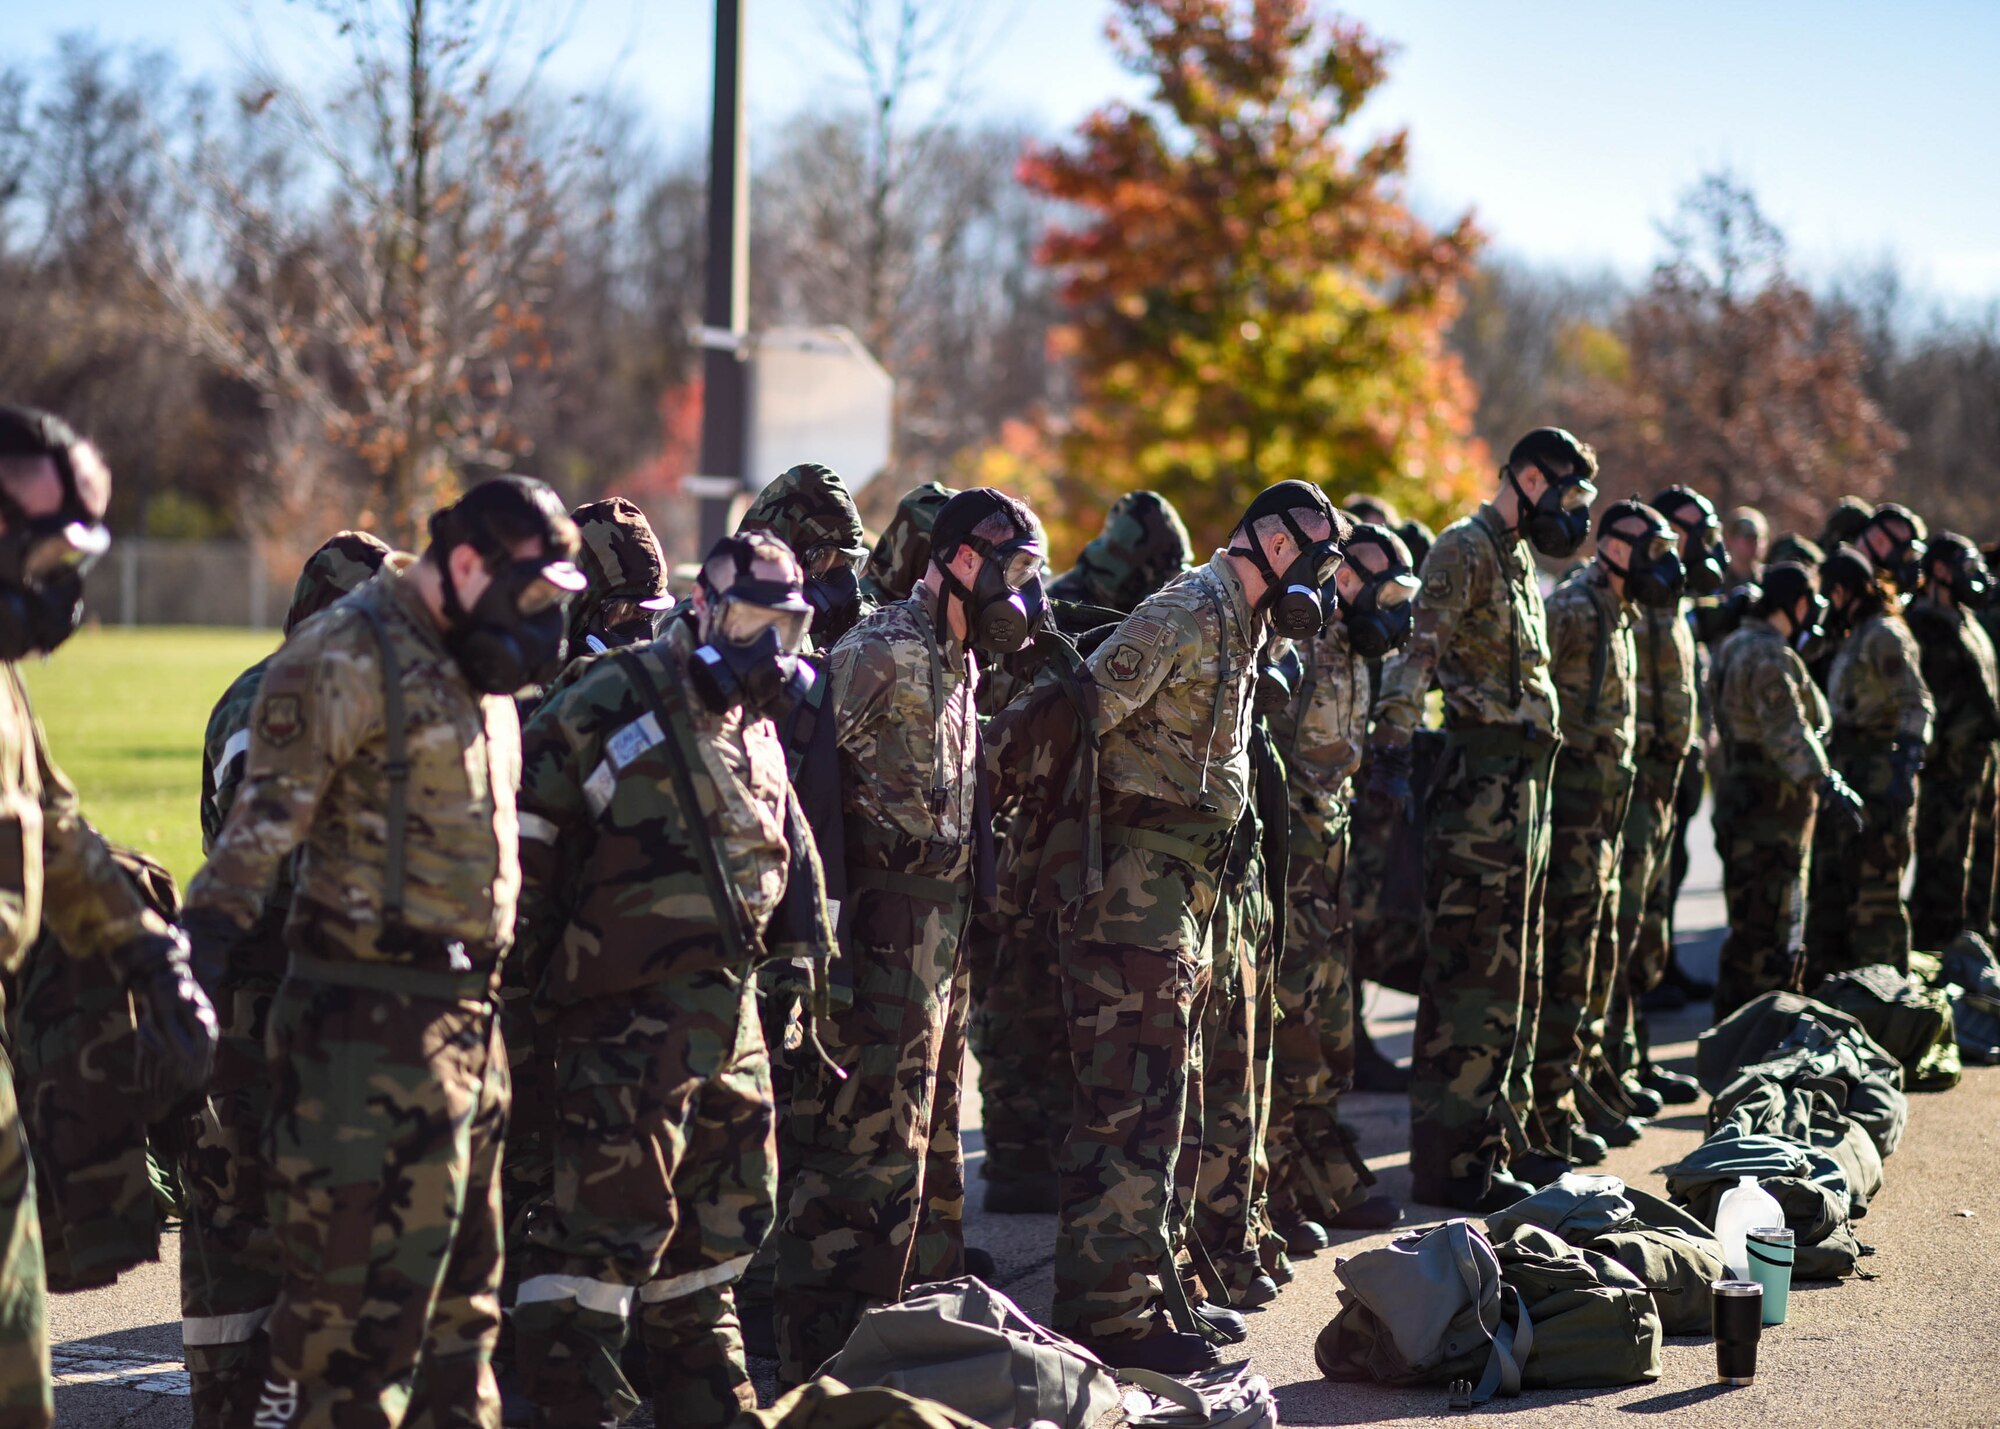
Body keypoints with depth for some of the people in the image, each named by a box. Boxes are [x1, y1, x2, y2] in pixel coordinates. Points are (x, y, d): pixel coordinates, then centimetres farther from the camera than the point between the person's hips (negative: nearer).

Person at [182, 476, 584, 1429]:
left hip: (466, 1018, 9)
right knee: (358, 1284, -7)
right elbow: (262, 819, -19)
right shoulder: (347, 657, -12)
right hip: (371, 1024, -9)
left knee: (458, 1279, 18)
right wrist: (206, 938, -29)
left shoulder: (475, 668, 16)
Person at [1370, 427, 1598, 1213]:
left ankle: (1496, 1140, 23)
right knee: (1472, 979, -8)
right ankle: (1452, 1162, -5)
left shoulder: (1516, 559, 20)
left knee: (1513, 977, 15)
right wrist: (1392, 747, -34)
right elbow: (1417, 649, -23)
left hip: (1522, 793, 10)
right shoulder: (1464, 551, -10)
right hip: (1481, 790, -10)